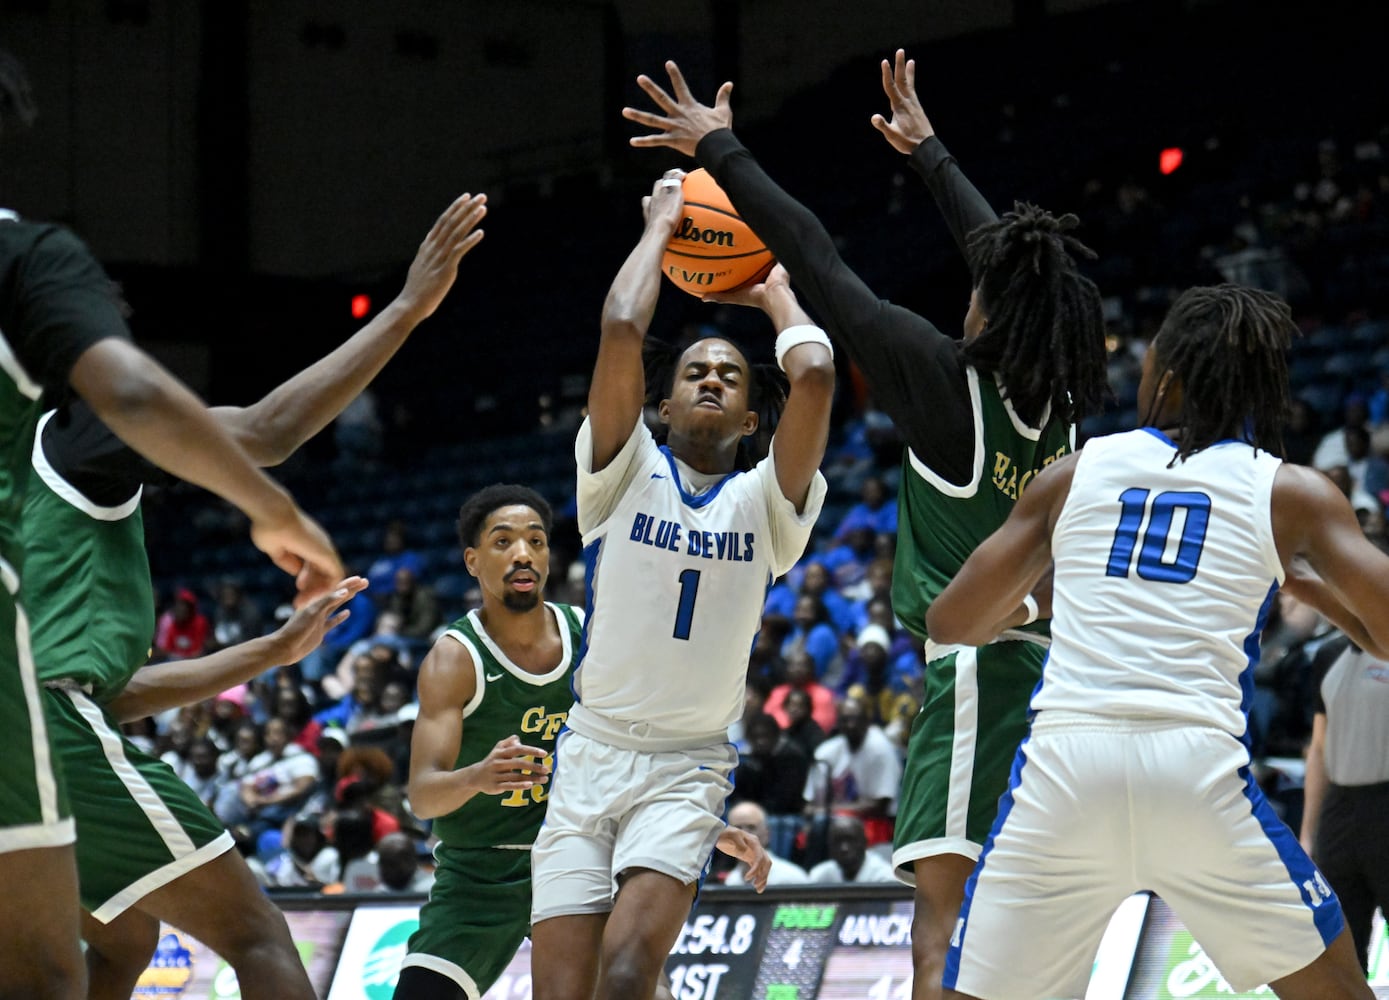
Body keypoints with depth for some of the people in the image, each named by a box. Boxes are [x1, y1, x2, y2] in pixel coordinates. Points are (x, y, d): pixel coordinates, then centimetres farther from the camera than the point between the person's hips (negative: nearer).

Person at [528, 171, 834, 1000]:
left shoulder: (765, 500, 3)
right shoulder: (626, 473, 3)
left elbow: (816, 372, -12)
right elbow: (622, 328, -11)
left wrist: (777, 293, 5)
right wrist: (660, 227, 2)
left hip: (687, 771, -1)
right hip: (591, 756, 1)